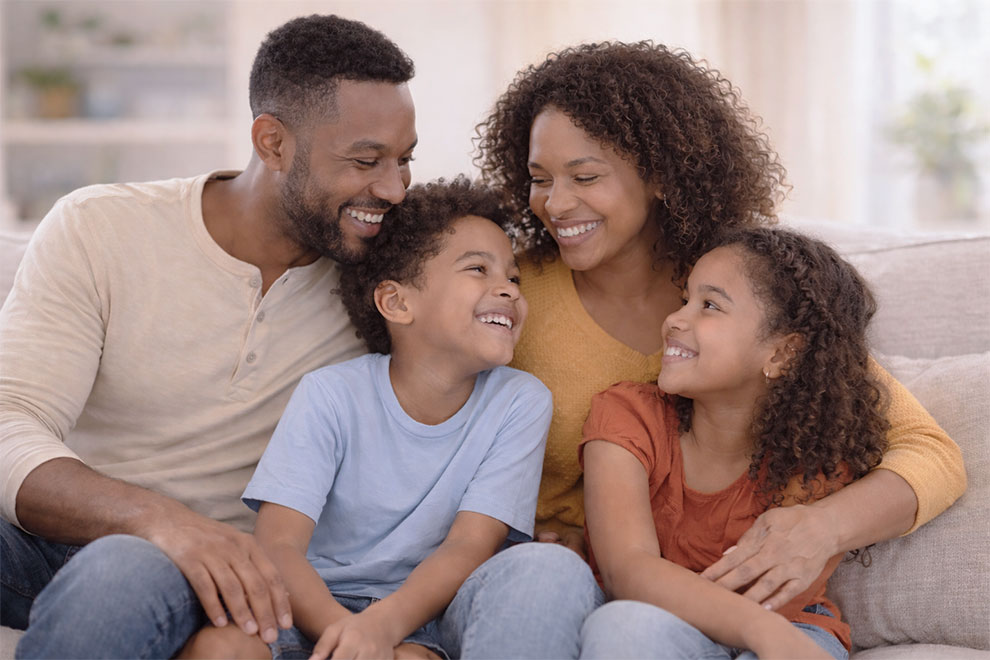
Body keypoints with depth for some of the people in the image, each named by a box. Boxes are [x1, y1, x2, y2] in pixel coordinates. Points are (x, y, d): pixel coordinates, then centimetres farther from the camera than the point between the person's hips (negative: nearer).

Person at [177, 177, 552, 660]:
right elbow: (277, 545, -14)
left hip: (409, 612, 0)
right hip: (309, 601, 0)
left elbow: (468, 548, -11)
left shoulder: (520, 404, -3)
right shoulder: (331, 396, -7)